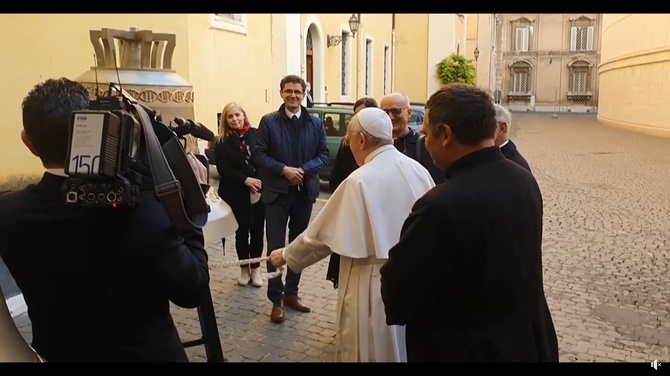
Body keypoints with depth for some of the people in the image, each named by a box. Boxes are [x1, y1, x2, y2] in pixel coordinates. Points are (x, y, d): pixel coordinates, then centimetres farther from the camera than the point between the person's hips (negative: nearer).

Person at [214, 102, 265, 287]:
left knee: (257, 231, 6)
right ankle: (244, 268, 26)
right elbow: (223, 169, -6)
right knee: (242, 231, 10)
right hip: (237, 194, 0)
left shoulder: (256, 134, 0)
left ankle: (256, 268, 21)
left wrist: (262, 180, -15)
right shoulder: (222, 142, 2)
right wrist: (245, 180, -17)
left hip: (260, 191, 0)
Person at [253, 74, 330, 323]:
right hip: (276, 192, -3)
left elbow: (324, 155, 2)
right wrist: (284, 169, -18)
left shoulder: (315, 123, 6)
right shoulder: (268, 121, -1)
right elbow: (258, 154, -6)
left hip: (304, 192, 3)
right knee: (275, 247, -1)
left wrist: (304, 170, -14)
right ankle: (276, 300, 9)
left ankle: (291, 293, 27)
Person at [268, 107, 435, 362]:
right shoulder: (418, 170, -3)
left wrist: (286, 255, 5)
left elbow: (323, 233, -11)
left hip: (377, 286, -6)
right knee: (405, 348, 23)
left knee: (373, 352, 14)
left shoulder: (360, 181, -19)